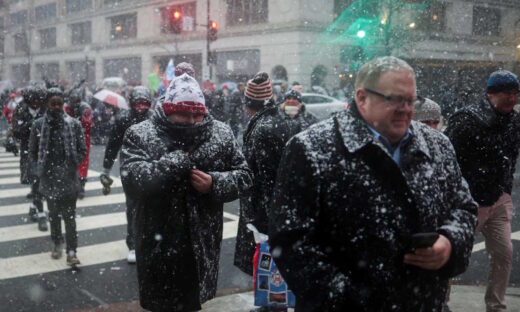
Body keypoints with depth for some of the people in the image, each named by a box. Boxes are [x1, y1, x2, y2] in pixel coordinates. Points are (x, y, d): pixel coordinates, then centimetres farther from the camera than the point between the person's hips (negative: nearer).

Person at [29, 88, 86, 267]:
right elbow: (32, 153, 8)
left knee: (69, 215, -3)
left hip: (69, 179, -2)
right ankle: (57, 244, 33)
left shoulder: (74, 124, -3)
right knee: (53, 214, 15)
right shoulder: (38, 125, 0)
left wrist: (71, 167, -6)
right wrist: (40, 171, -1)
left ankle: (71, 251, 1)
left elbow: (82, 151, 4)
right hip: (49, 180, 2)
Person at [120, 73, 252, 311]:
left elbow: (243, 176, 4)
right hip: (159, 247, -2)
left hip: (203, 247, 2)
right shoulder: (140, 135, -7)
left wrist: (215, 184, -15)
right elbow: (132, 180, -22)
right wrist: (177, 161, -22)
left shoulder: (221, 134, 1)